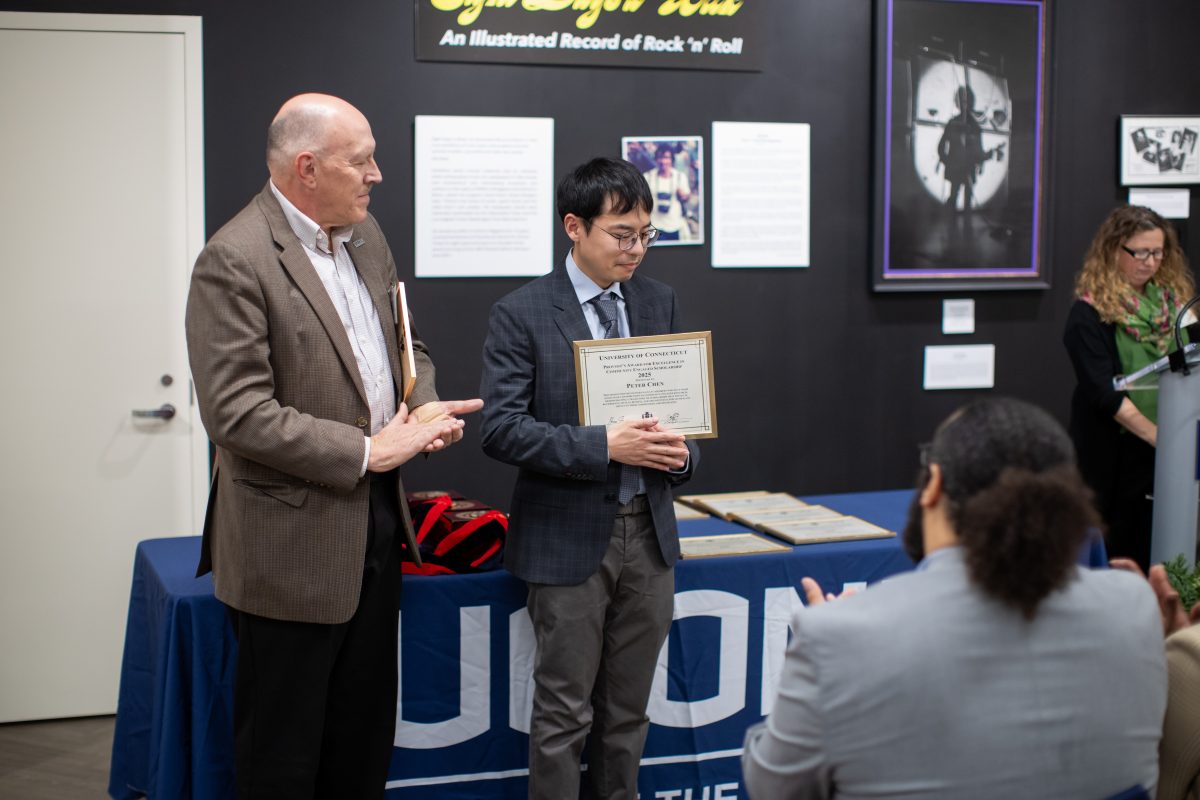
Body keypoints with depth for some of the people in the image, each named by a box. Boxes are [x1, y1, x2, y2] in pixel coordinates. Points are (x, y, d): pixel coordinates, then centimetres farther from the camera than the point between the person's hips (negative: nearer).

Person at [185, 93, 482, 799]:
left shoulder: (364, 235, 7)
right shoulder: (235, 261, -18)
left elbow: (403, 344, 19)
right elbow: (238, 415, -23)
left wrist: (426, 407, -3)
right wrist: (365, 451, -19)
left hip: (375, 522, 8)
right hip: (295, 542, -8)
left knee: (366, 739, 20)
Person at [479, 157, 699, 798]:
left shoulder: (660, 303, 8)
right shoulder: (520, 314, -8)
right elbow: (501, 428, -15)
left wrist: (681, 451, -7)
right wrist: (603, 446, -22)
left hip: (648, 530, 5)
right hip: (570, 538, -5)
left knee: (628, 709, 15)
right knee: (564, 712, 3)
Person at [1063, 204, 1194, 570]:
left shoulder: (1175, 300, 9)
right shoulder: (1090, 313, -8)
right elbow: (1102, 392, -13)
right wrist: (1155, 434, -19)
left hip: (1168, 454, 5)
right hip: (1113, 455, -5)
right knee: (1112, 557, 3)